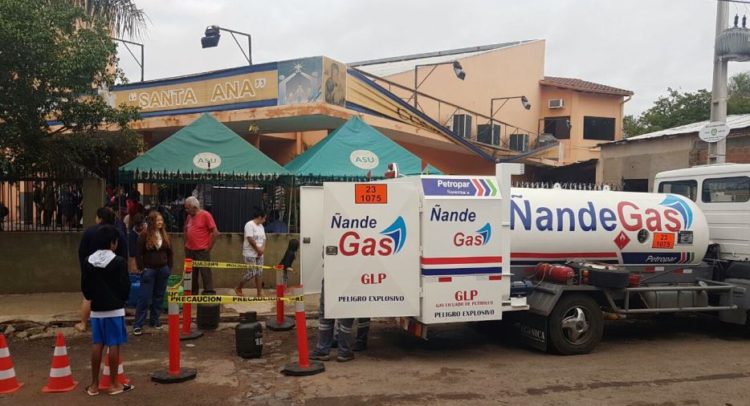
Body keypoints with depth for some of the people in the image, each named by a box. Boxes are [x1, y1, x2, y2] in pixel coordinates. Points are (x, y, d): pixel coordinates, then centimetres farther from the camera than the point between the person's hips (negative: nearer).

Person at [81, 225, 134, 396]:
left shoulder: (88, 261, 2)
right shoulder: (119, 261, -13)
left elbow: (84, 286, 6)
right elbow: (125, 286, -10)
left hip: (96, 309, 5)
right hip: (115, 309, -5)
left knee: (97, 345, 10)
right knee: (114, 345, 1)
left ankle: (94, 384, 15)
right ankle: (114, 384, 8)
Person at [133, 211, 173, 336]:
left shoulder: (165, 236, 6)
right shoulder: (144, 236, -7)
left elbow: (170, 253, 13)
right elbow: (138, 254, -6)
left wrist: (169, 267, 8)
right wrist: (142, 268, -9)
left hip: (163, 270, 5)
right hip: (149, 270, -5)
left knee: (159, 296, 10)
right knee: (144, 298, -4)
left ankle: (155, 320, 22)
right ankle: (138, 325, 1)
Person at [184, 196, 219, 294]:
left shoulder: (205, 215, -9)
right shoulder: (189, 216, 11)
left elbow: (215, 232, -11)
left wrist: (209, 247, -9)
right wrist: (186, 244, 13)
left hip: (202, 252, -7)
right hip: (189, 251, 7)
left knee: (206, 275, -4)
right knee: (191, 275, 12)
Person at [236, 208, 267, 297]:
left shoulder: (261, 226, 14)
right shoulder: (250, 225, -13)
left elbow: (263, 239, 14)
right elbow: (250, 239, -20)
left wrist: (262, 249, -4)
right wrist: (258, 249, -14)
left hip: (259, 254, 8)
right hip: (250, 254, -8)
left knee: (259, 273, 5)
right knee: (252, 273, -9)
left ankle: (259, 293, 8)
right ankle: (238, 288, 10)